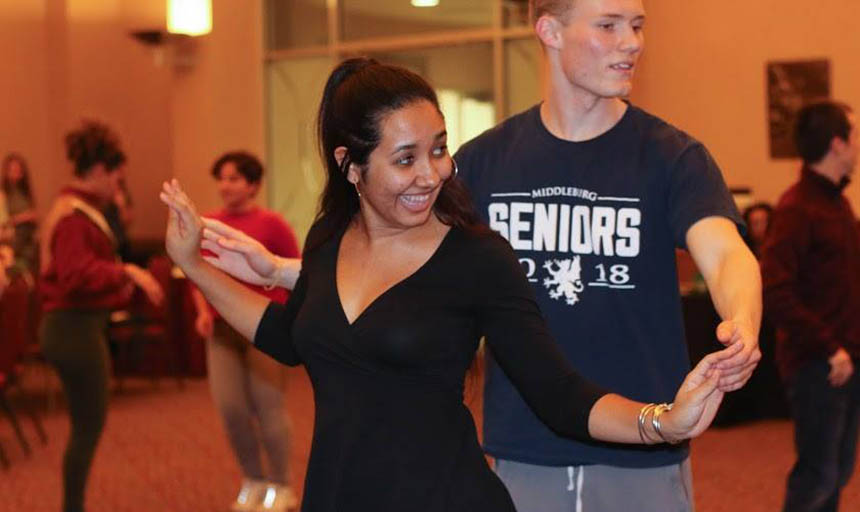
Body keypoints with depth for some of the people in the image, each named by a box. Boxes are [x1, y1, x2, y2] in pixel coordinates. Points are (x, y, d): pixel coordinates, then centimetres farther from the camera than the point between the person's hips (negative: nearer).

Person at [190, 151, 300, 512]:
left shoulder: (271, 225, -5)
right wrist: (203, 311, 2)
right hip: (222, 330, 4)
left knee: (267, 408, 0)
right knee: (229, 407, -1)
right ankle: (253, 480, 21)